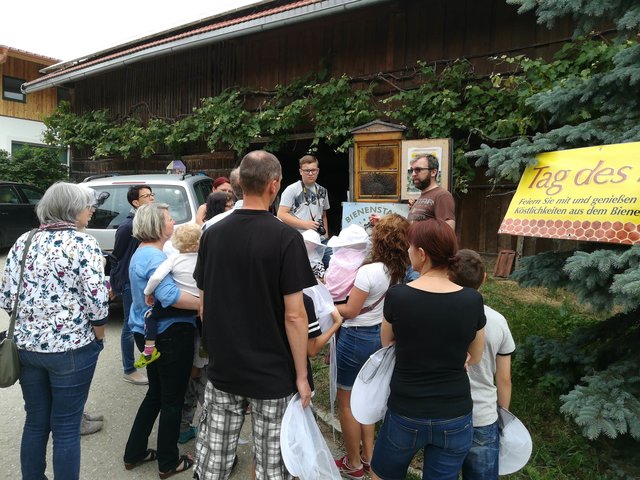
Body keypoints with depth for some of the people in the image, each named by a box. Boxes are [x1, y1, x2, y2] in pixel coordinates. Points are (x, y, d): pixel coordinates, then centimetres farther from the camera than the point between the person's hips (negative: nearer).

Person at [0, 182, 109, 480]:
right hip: (71, 348, -6)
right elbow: (97, 299, -18)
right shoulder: (83, 243, -13)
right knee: (66, 427, 8)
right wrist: (98, 336, -2)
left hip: (26, 345, 6)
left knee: (35, 422, 20)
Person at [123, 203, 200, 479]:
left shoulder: (141, 254, 12)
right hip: (170, 334, -10)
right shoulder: (154, 256, -21)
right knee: (172, 399, 6)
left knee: (155, 394, 23)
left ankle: (134, 453, 34)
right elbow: (169, 295, -34)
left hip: (149, 333, 10)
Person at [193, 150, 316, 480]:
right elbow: (294, 315, -16)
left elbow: (204, 306, 6)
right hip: (272, 372, -4)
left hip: (222, 368, 4)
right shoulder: (285, 237, -16)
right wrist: (301, 375, -6)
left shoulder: (212, 234, -1)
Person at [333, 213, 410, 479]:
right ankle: (368, 456, 34)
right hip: (379, 335, 8)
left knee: (346, 401, 10)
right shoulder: (399, 271, -3)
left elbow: (350, 311, -19)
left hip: (356, 337, -8)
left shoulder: (369, 270, -25)